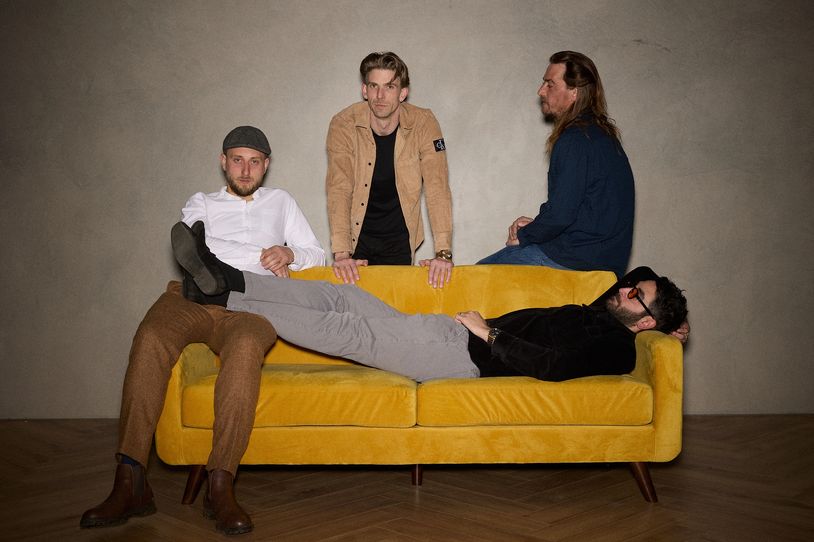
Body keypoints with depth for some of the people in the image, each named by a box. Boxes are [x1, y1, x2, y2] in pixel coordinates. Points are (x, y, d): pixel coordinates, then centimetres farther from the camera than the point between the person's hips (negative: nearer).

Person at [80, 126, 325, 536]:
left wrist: (290, 255, 1)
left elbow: (317, 255, 25)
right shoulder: (201, 204, 29)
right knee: (151, 337, -35)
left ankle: (220, 486, -41)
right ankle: (130, 483, -35)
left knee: (246, 346, -39)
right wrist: (261, 256, -1)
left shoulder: (280, 202, 33)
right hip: (194, 297, 1)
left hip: (249, 305, 0)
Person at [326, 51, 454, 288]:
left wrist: (443, 252, -29)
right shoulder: (343, 125, -14)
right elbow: (339, 189, -21)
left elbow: (437, 187, -18)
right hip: (357, 235, 0)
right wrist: (341, 252, -32)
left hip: (400, 238, 1)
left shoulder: (423, 124, -13)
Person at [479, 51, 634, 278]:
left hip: (575, 260, -10)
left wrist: (523, 236, -5)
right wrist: (535, 225, 11)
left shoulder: (575, 140, -19)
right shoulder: (601, 133, 13)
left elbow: (560, 214, -22)